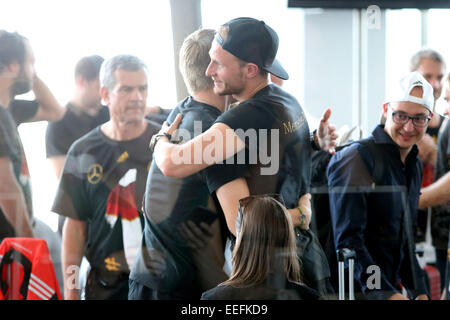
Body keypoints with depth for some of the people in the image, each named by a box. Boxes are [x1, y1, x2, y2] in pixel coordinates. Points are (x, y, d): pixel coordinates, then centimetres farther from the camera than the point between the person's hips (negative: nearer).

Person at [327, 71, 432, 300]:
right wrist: (388, 294, -21)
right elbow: (347, 242, -17)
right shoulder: (355, 159, -11)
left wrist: (419, 292, 14)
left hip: (388, 288, 7)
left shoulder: (415, 166, 15)